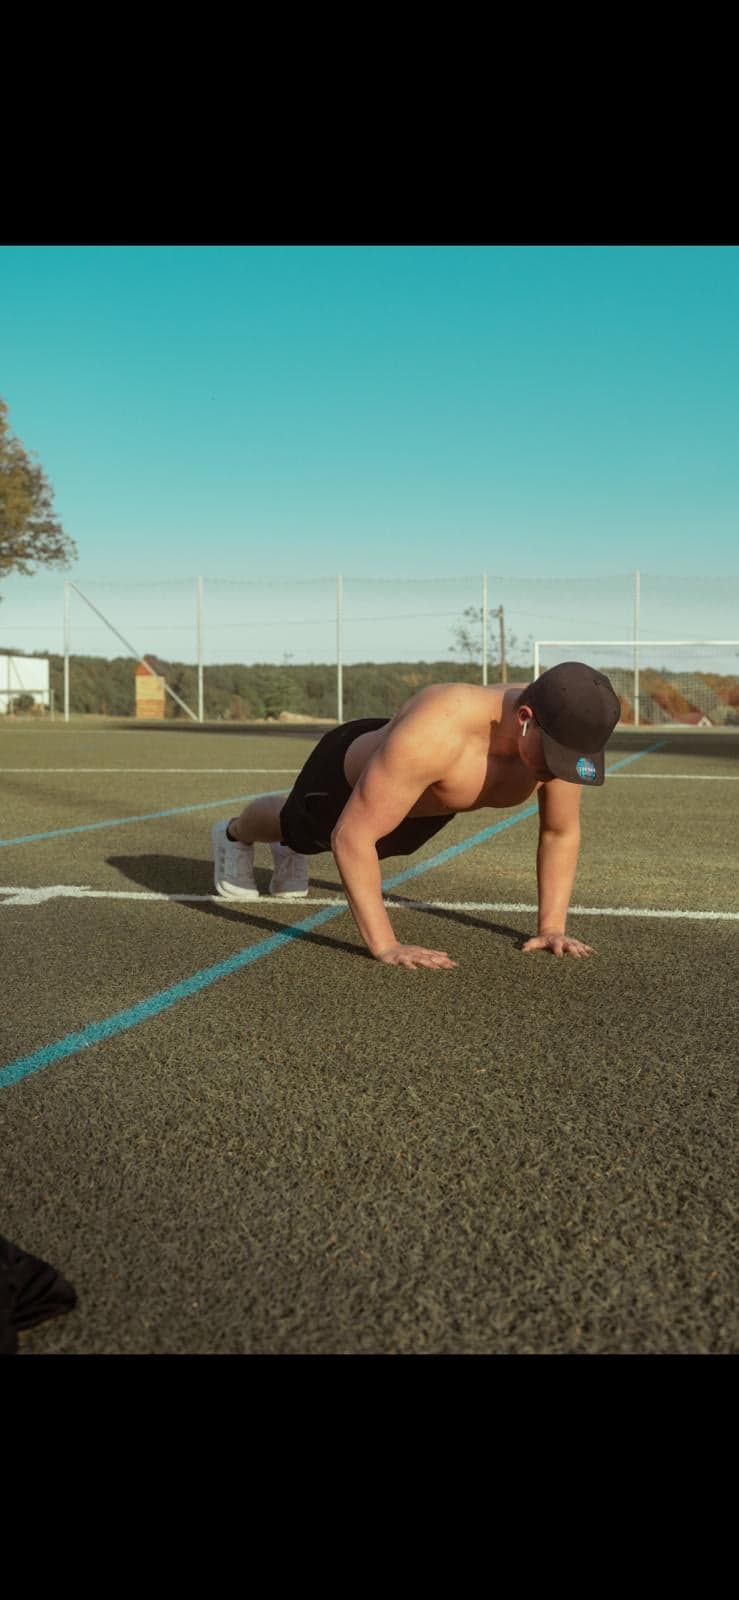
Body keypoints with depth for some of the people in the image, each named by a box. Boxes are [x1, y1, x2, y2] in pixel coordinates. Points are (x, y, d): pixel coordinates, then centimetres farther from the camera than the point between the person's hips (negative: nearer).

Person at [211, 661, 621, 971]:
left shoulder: (560, 735, -33)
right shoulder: (434, 735, -51)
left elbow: (561, 833, -16)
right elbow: (350, 836, -45)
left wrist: (552, 926, -21)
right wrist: (384, 945, -44)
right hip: (349, 771, -5)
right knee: (294, 825, 30)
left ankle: (289, 854, 70)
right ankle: (236, 835, 65)